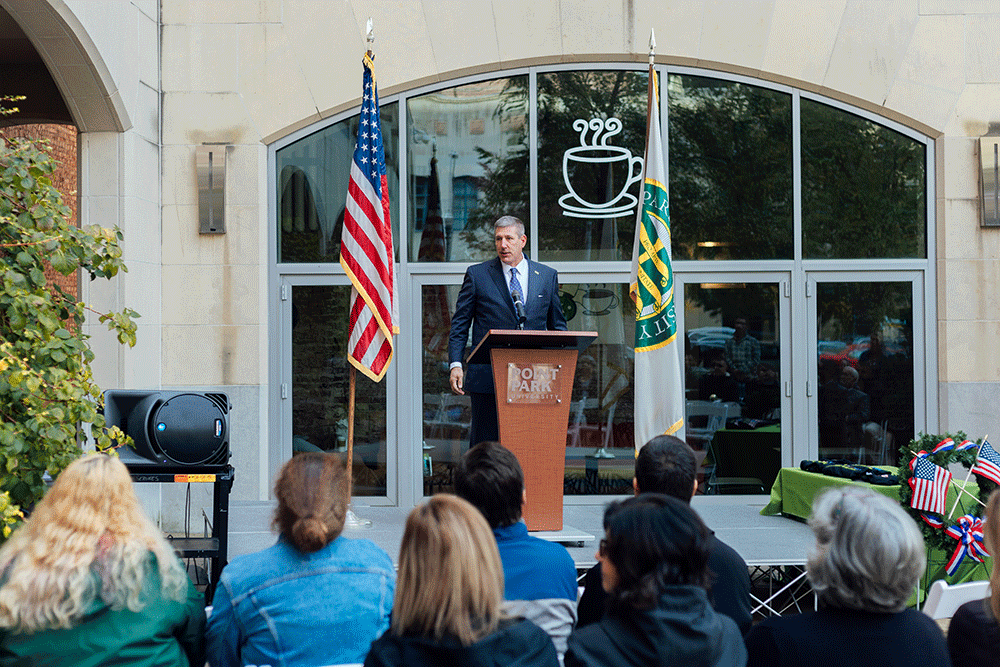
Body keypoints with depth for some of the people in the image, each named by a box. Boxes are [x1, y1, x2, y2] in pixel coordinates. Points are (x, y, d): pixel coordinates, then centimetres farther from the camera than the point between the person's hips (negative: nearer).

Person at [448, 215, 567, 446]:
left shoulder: (547, 276, 11)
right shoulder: (477, 275, 5)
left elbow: (558, 326, 16)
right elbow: (459, 324, 6)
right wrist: (455, 364, -6)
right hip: (487, 376, -1)